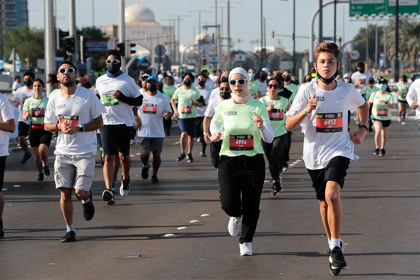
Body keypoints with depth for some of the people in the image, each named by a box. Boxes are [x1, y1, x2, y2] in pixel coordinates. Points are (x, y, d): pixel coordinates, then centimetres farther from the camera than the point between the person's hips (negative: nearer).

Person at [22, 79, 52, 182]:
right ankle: (40, 173, 26)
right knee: (36, 154, 5)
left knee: (42, 151, -21)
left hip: (46, 129, -2)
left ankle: (45, 165, 11)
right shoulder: (28, 101, 6)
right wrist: (27, 115, -16)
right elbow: (24, 118, 6)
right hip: (34, 129, 2)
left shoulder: (48, 100, 2)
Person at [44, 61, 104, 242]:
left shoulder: (88, 96, -5)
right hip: (63, 152, 3)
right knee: (65, 192, -1)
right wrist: (60, 127, -10)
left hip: (85, 152, -3)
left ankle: (87, 199, 29)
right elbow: (47, 126, 12)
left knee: (80, 192, -9)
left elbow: (99, 123, -2)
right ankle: (70, 229, 14)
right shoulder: (54, 99, 4)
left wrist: (78, 128, -17)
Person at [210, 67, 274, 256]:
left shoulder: (258, 106, -3)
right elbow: (215, 122, 24)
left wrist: (262, 127, -26)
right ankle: (236, 216, 25)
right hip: (229, 161, 0)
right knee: (229, 203, -13)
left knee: (251, 206, 3)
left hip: (254, 161, 0)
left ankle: (246, 241, 25)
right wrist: (215, 134, 3)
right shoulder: (223, 107, 2)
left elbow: (269, 138, -5)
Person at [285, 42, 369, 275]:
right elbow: (289, 125, -8)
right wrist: (306, 110, -24)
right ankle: (332, 245, 33)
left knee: (332, 194, -24)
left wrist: (363, 129, 10)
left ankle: (336, 247, -14)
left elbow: (363, 105, 22)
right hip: (314, 153, 1)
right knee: (324, 202, 13)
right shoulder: (307, 91, -7)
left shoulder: (348, 90, -2)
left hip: (339, 150, -1)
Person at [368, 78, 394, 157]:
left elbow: (392, 106, -14)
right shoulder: (374, 95, -1)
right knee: (378, 131, -24)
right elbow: (369, 103, 14)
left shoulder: (389, 96, -3)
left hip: (386, 118, 1)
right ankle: (377, 148, -11)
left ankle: (382, 149, 30)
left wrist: (385, 102, -31)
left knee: (384, 135, 9)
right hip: (376, 117, -1)